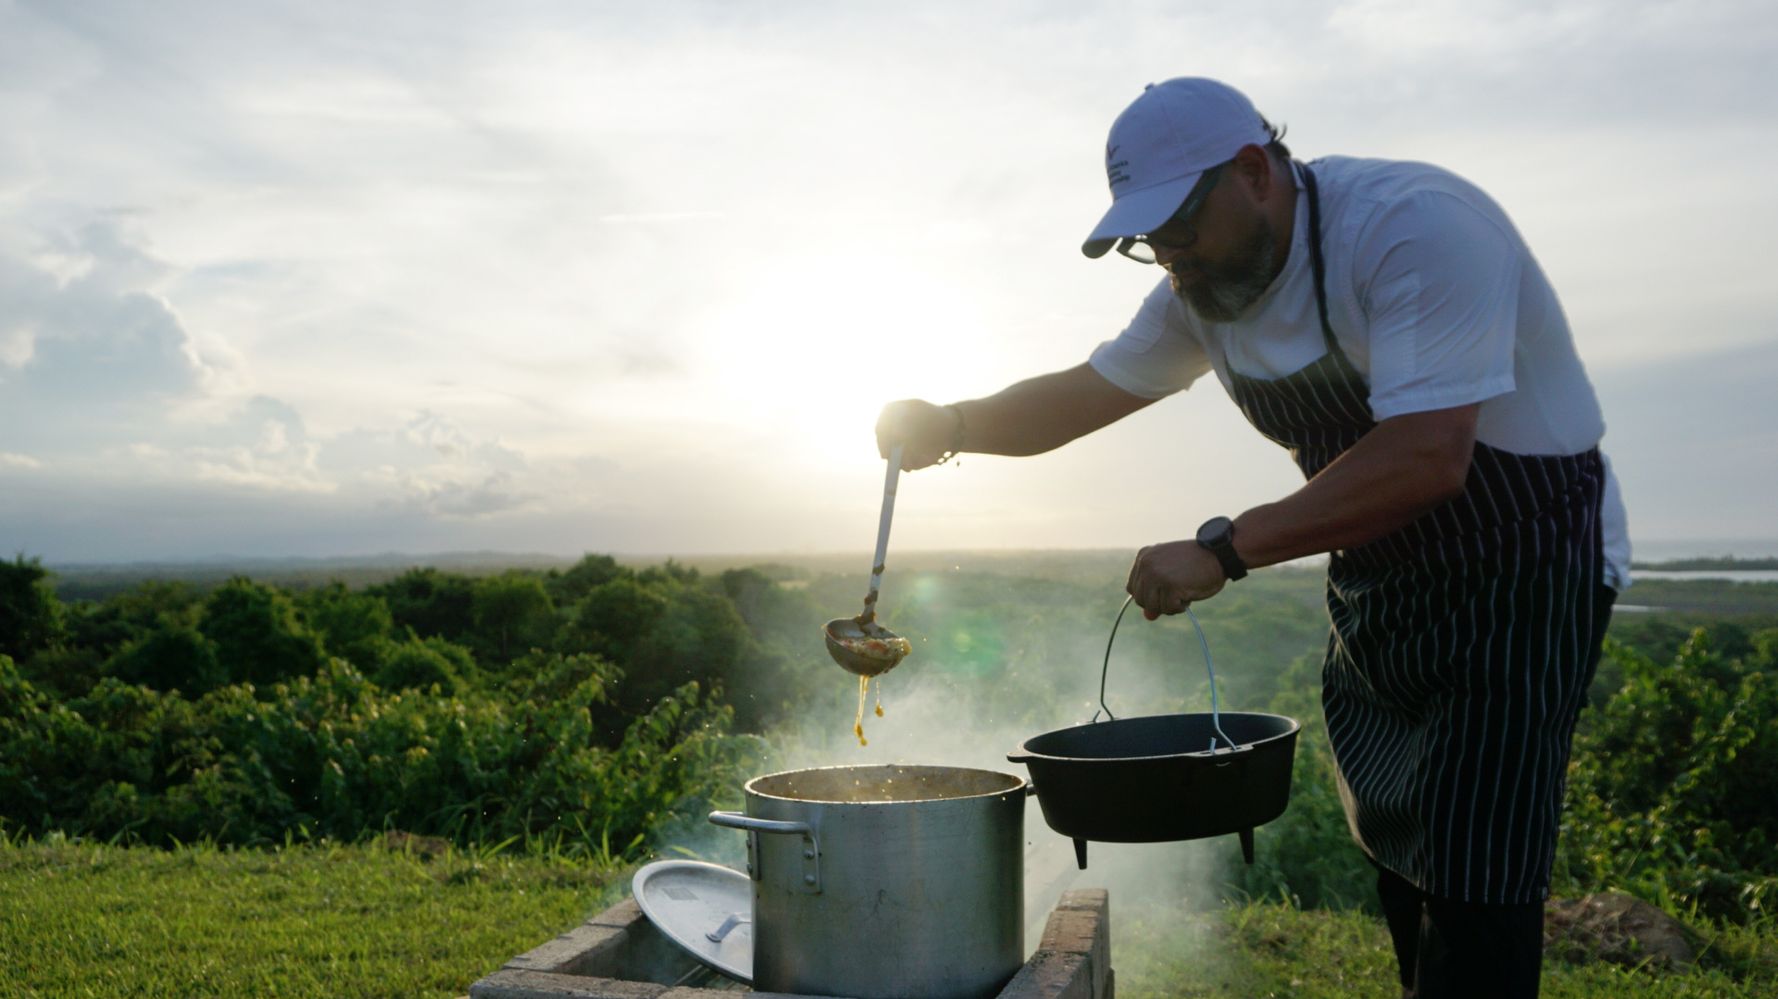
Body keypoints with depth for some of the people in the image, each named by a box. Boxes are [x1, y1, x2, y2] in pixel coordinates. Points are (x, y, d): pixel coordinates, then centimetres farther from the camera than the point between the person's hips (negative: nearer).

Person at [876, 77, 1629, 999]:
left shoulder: (1413, 228, -25)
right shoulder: (1206, 284, 1)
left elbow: (1427, 460, -34)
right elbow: (1086, 393, 8)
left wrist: (1222, 551, -34)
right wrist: (950, 425, -8)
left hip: (1518, 579, -7)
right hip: (1378, 596, 8)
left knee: (1473, 898, -8)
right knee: (1397, 874, 14)